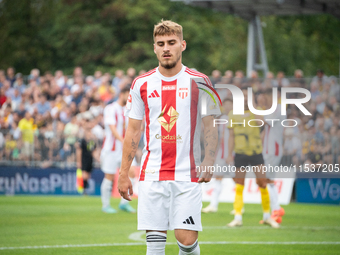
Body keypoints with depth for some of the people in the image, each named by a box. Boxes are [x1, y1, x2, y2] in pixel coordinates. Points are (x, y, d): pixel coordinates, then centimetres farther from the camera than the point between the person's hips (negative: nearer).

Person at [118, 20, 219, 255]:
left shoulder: (199, 82, 1)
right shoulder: (141, 84, 7)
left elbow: (211, 127, 4)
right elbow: (133, 131, 11)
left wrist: (208, 164, -10)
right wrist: (124, 174, 7)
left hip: (187, 174, -2)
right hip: (152, 175, 2)